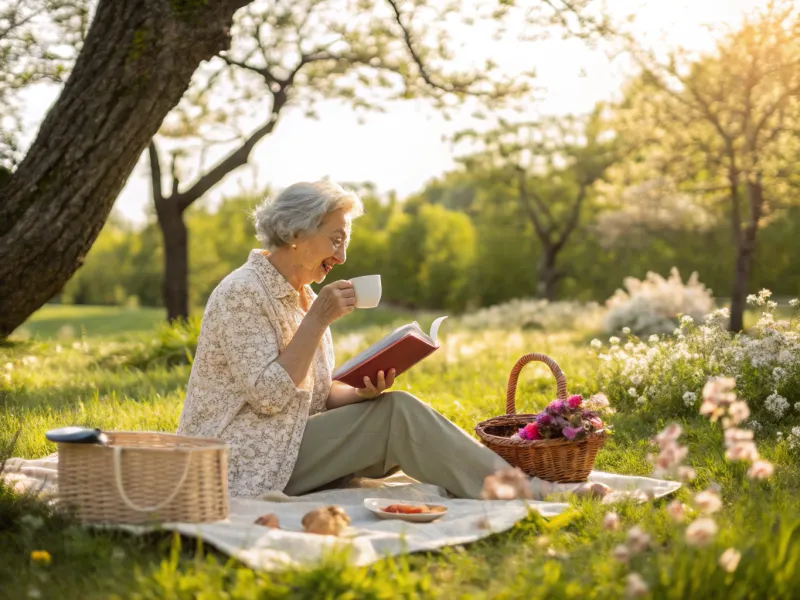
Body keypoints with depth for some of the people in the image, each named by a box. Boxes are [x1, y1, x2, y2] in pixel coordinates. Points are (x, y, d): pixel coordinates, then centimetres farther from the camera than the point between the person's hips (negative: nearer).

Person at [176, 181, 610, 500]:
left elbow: (316, 394, 12)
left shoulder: (302, 296, 13)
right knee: (397, 414, -19)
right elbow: (268, 393, -23)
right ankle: (527, 492, -18)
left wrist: (361, 392, -9)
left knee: (393, 406, -9)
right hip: (245, 464, -8)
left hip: (284, 445, 9)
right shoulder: (244, 293, -15)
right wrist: (319, 319, -22)